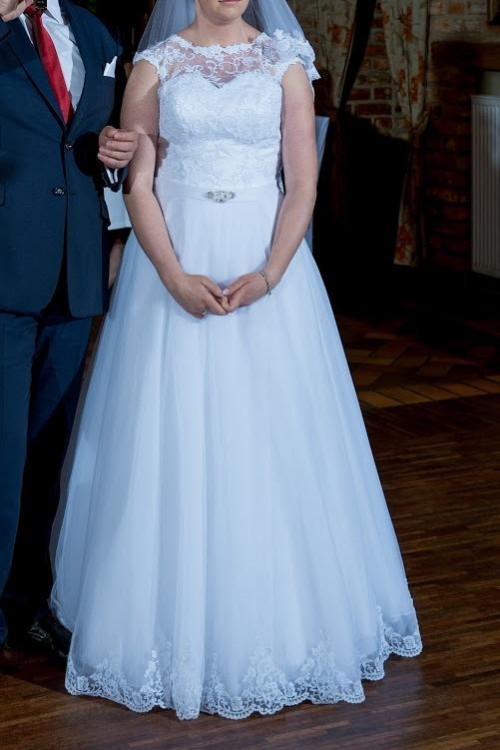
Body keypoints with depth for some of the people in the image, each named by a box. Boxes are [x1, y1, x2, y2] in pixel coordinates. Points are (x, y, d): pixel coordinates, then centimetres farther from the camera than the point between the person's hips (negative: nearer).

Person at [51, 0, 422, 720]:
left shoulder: (286, 64, 5)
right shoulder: (154, 65, 4)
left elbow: (303, 183, 0)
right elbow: (137, 185, -1)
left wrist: (268, 275, -14)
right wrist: (175, 276, -14)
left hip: (268, 262, 0)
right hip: (173, 263, 0)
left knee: (274, 440, 2)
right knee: (172, 443, 2)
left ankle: (284, 619, 18)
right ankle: (176, 622, 16)